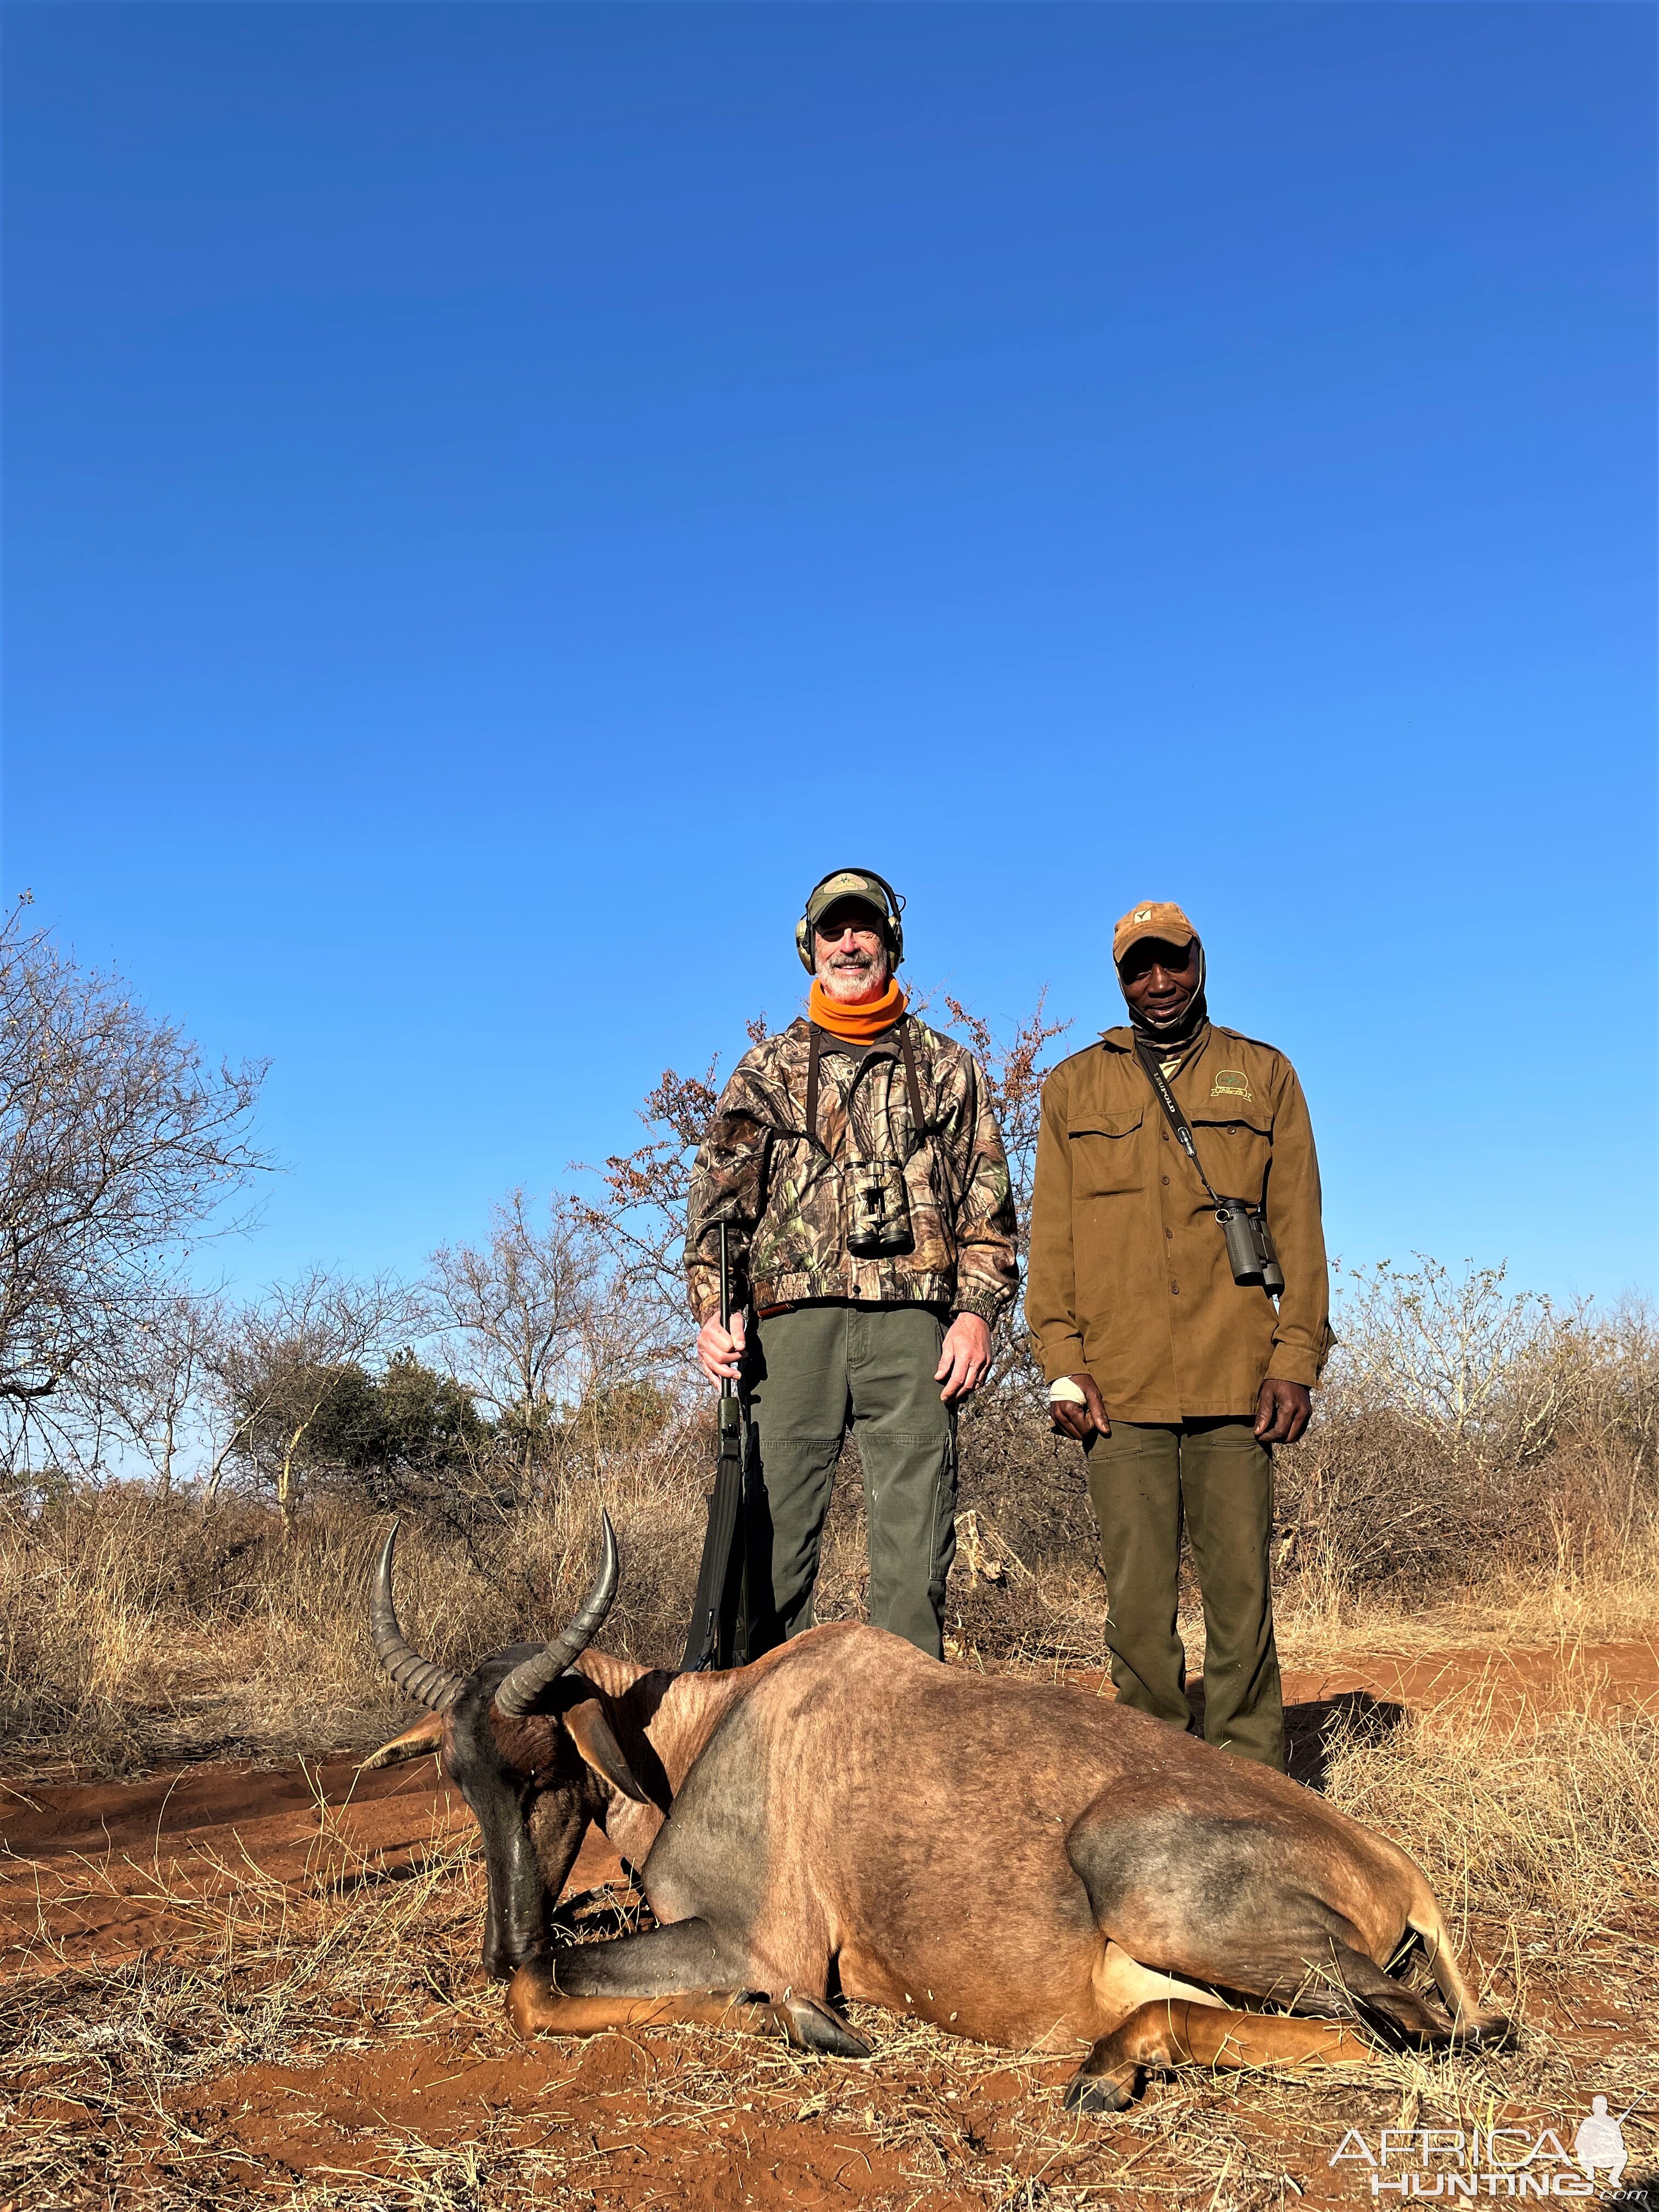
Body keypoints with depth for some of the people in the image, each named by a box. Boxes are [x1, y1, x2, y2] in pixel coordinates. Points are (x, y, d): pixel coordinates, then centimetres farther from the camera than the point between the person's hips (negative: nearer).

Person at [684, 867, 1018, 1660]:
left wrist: (977, 1310, -2)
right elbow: (719, 1200, 11)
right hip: (792, 1319, 0)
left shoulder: (947, 1068, 18)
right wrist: (713, 1309, -3)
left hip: (912, 1322, 0)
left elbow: (987, 1202, 12)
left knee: (914, 1548, -3)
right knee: (775, 1532, -3)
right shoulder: (765, 1071, 19)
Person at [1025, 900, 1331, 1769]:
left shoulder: (1265, 1076, 14)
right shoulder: (1074, 1086, 14)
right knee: (1138, 1605, 1)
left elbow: (1299, 1230, 10)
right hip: (1120, 1387, 0)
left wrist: (1297, 1358, -1)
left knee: (1241, 1594, 1)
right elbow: (1052, 1235, 10)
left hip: (1234, 1379, 0)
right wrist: (1062, 1363, -1)